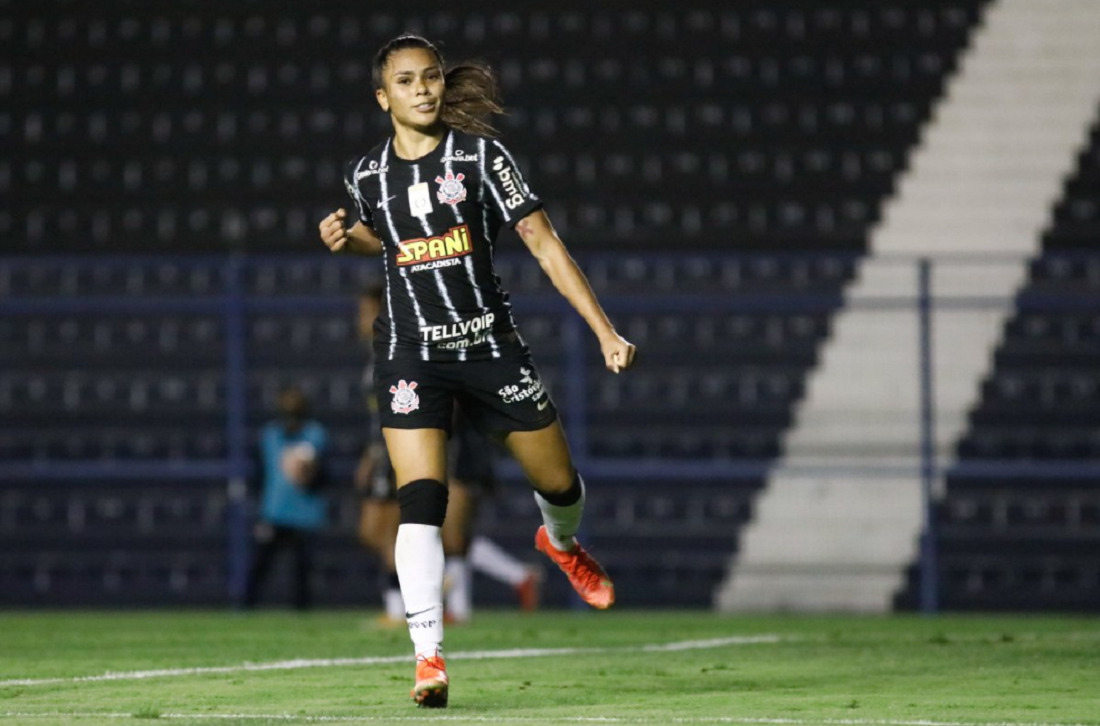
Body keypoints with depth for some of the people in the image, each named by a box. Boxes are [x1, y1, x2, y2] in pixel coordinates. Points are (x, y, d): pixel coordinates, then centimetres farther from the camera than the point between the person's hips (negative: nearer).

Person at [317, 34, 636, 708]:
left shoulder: (481, 155, -7)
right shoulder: (367, 174, 2)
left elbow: (543, 241, -8)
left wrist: (605, 330, -12)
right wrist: (347, 238, 1)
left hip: (492, 342, 0)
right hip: (412, 351, 0)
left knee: (559, 484, 11)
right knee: (420, 504, -16)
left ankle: (563, 542, 49)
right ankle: (429, 656, -18)